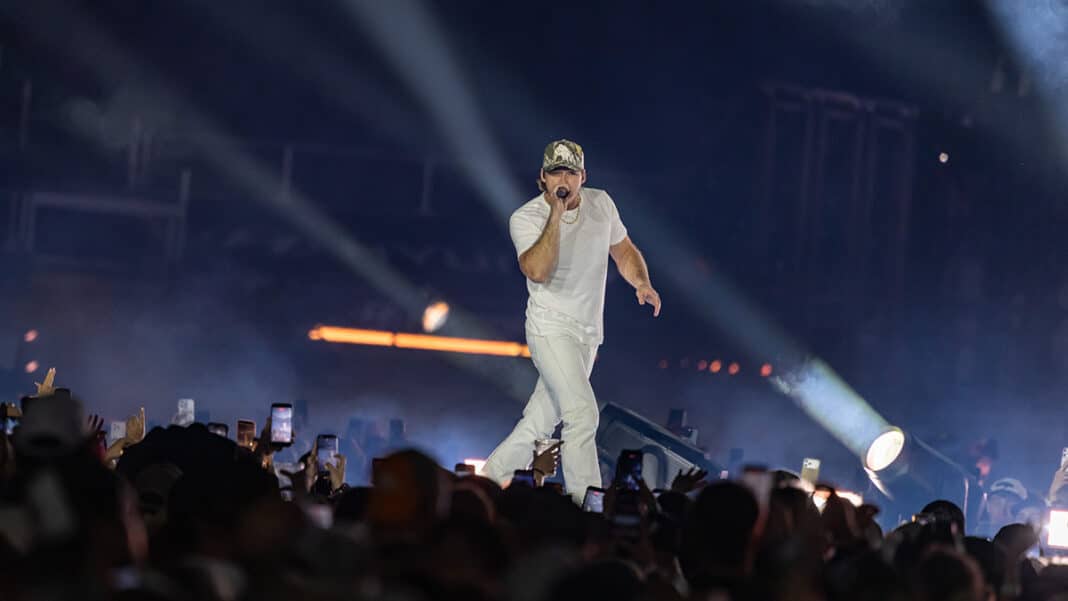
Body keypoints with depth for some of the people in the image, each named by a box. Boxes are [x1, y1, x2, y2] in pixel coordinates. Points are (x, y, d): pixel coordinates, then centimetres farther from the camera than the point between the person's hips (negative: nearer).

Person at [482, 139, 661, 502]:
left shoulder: (600, 203, 3)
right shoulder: (526, 218, -13)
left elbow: (623, 251, 17)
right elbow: (537, 271, -30)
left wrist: (641, 283, -2)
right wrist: (556, 215, -30)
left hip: (588, 334, 6)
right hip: (551, 330, -6)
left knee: (543, 419, 11)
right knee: (583, 414, -20)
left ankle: (494, 476, 27)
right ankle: (585, 502, -17)